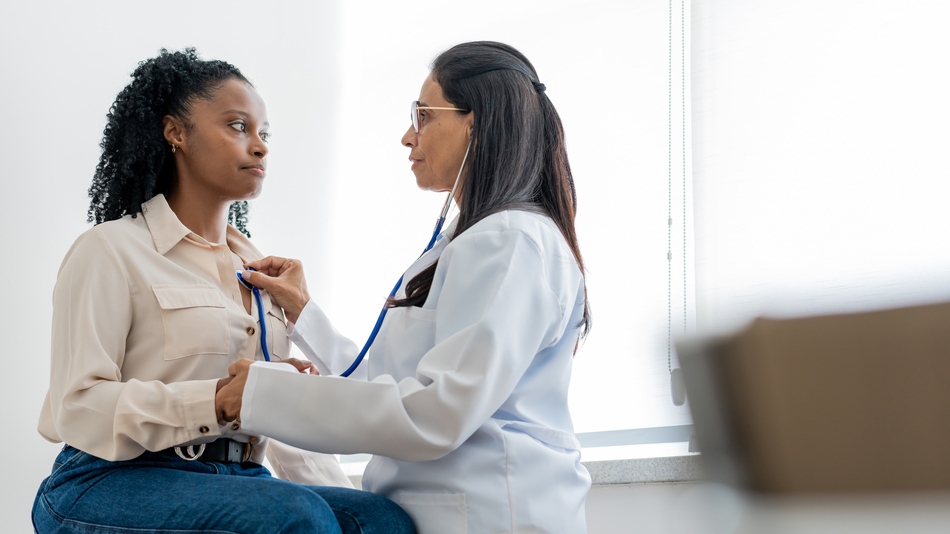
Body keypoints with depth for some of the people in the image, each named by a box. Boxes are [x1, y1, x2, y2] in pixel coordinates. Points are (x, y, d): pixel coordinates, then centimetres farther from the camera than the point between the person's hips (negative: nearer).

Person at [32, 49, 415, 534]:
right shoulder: (112, 250, 1)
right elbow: (78, 408, -10)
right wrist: (219, 398, -22)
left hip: (236, 485, 6)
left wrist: (338, 493, 0)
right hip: (117, 485, -5)